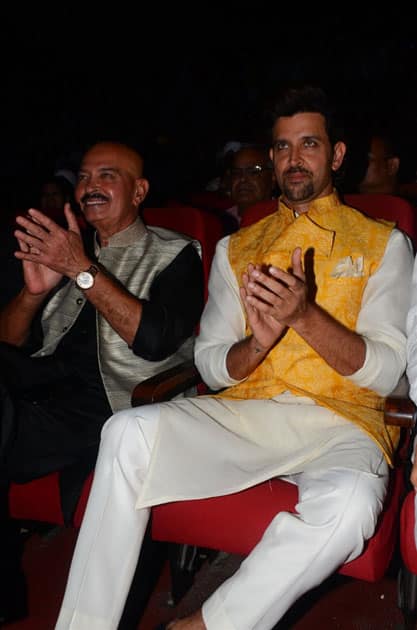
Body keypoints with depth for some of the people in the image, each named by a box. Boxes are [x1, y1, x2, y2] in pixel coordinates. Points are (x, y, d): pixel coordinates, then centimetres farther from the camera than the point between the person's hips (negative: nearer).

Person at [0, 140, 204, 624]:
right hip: (41, 390, 5)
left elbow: (154, 339, -10)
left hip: (102, 408, -5)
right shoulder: (65, 248, 22)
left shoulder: (173, 254, 8)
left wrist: (83, 270, -12)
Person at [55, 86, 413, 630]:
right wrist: (257, 343, -13)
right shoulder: (236, 248, 17)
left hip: (339, 422, -1)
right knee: (129, 433, -26)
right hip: (242, 415, 2)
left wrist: (306, 315, -18)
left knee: (350, 501, -36)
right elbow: (210, 364, 10)